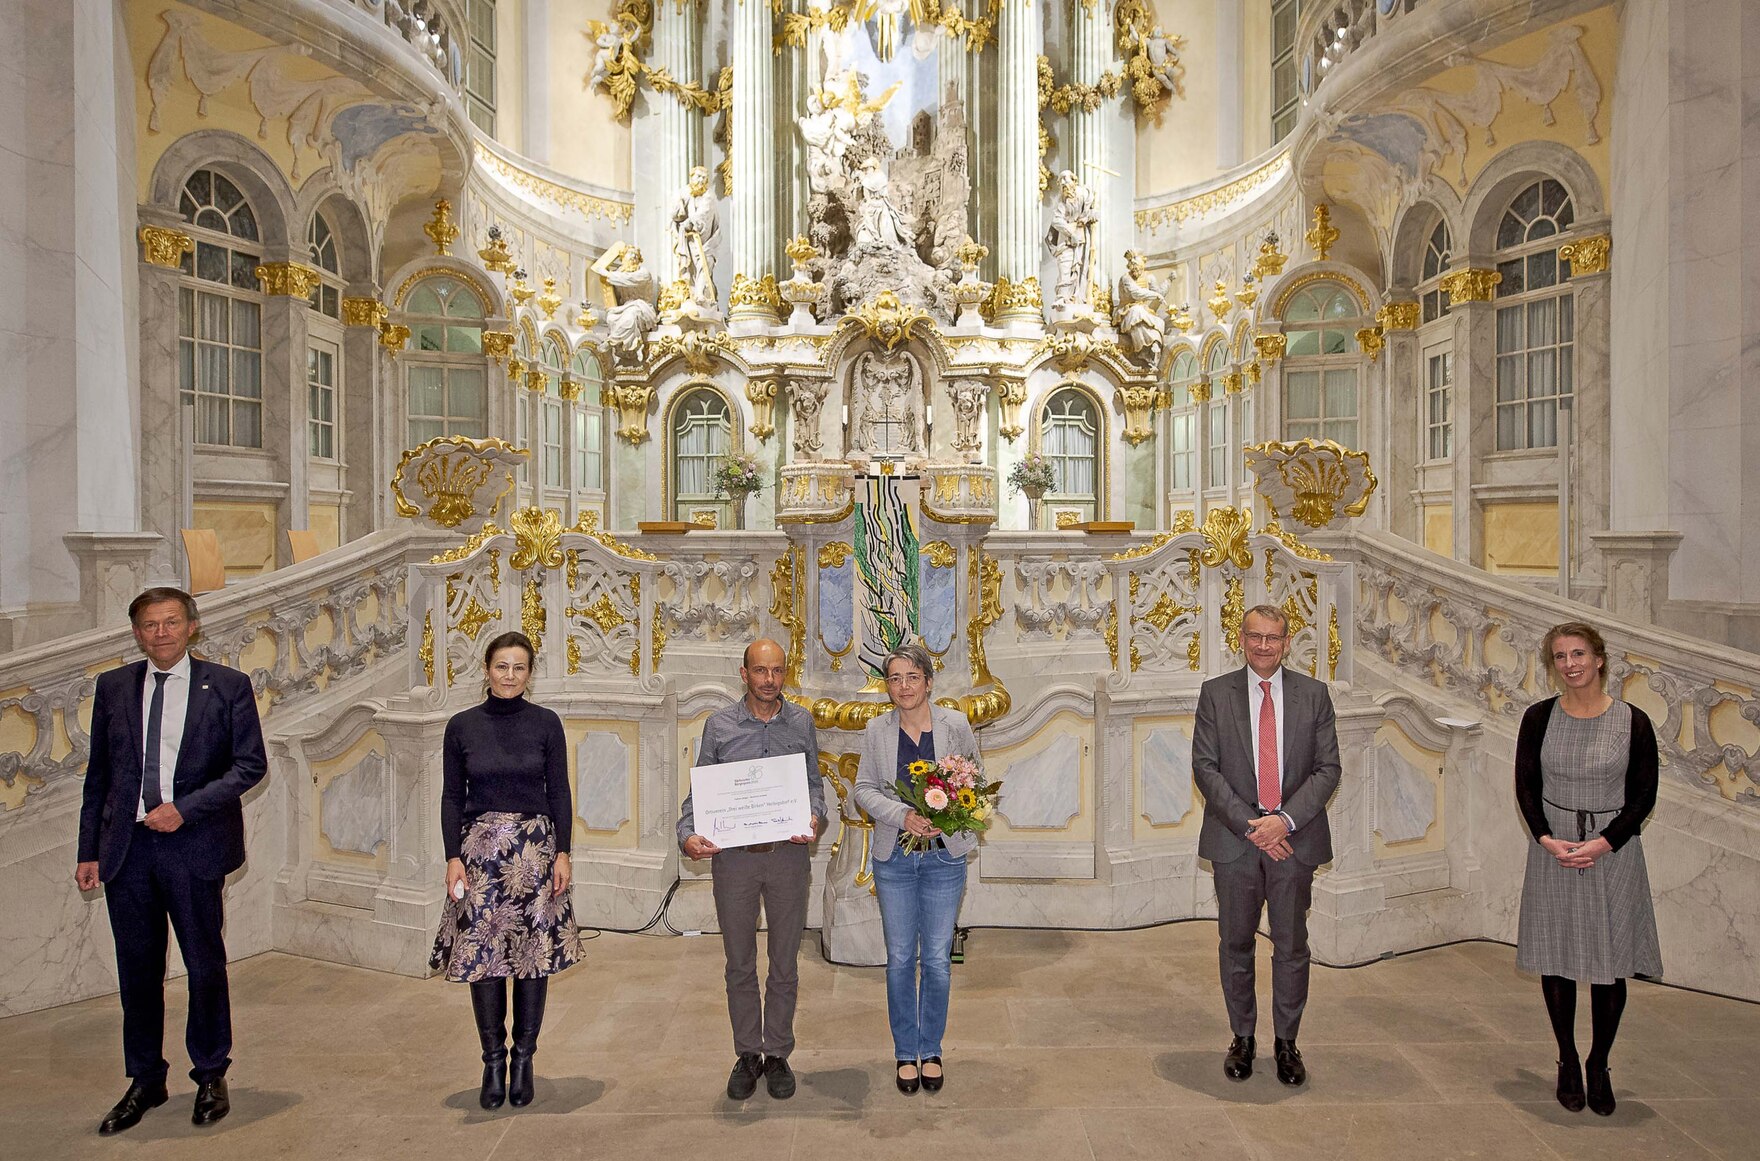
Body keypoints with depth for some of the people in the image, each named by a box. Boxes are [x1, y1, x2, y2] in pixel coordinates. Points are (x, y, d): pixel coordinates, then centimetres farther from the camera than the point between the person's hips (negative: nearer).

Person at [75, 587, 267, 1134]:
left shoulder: (227, 686, -1)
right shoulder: (113, 687, 8)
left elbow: (250, 763, -5)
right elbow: (98, 775, 11)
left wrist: (185, 808, -15)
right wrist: (89, 851, 7)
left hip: (194, 847, -3)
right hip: (127, 847, 3)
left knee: (205, 965, 7)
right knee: (137, 967, 12)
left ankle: (210, 1076, 25)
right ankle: (145, 1081, 29)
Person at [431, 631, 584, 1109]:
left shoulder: (546, 723, 0)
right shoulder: (462, 725, 2)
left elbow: (559, 793, 1)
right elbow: (451, 797, 4)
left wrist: (563, 853, -5)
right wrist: (453, 858, -4)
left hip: (536, 847, 0)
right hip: (479, 849, 1)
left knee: (535, 953, 3)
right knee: (482, 956, 1)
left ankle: (523, 1059, 18)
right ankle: (494, 1060, 16)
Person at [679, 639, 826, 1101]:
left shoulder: (801, 722, 3)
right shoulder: (719, 725, 0)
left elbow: (814, 782, 6)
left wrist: (814, 818, -14)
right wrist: (688, 834, -15)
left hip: (788, 853, 1)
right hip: (732, 855, 0)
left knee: (785, 963, 10)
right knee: (739, 963, 11)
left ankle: (778, 1054, 25)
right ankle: (747, 1054, 26)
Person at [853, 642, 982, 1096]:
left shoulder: (956, 725, -4)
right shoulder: (876, 730, -1)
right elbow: (865, 789, 0)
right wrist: (903, 815, -18)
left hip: (944, 857, -1)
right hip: (894, 858, 1)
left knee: (937, 959, 7)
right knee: (900, 958, 9)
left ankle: (931, 1050, 26)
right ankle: (906, 1052, 26)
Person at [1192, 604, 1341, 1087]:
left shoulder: (1314, 695, 4)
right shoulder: (1215, 694, 1)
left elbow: (1327, 768, -1)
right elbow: (1205, 766, -4)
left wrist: (1285, 819, -14)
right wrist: (1249, 824, -13)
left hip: (1294, 837, 0)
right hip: (1234, 839, 0)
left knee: (1291, 946, 7)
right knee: (1235, 943, 9)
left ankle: (1287, 1042, 23)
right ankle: (1242, 1038, 25)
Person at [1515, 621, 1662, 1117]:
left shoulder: (1632, 721, -6)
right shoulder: (1539, 717, -2)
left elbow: (1644, 795, -2)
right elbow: (1526, 785, 3)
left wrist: (1603, 843, -13)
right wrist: (1547, 838, -11)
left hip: (1613, 851, -1)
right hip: (1553, 850, 1)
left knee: (1610, 964, 3)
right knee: (1556, 961, 7)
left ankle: (1599, 1066, 21)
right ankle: (1568, 1063, 24)